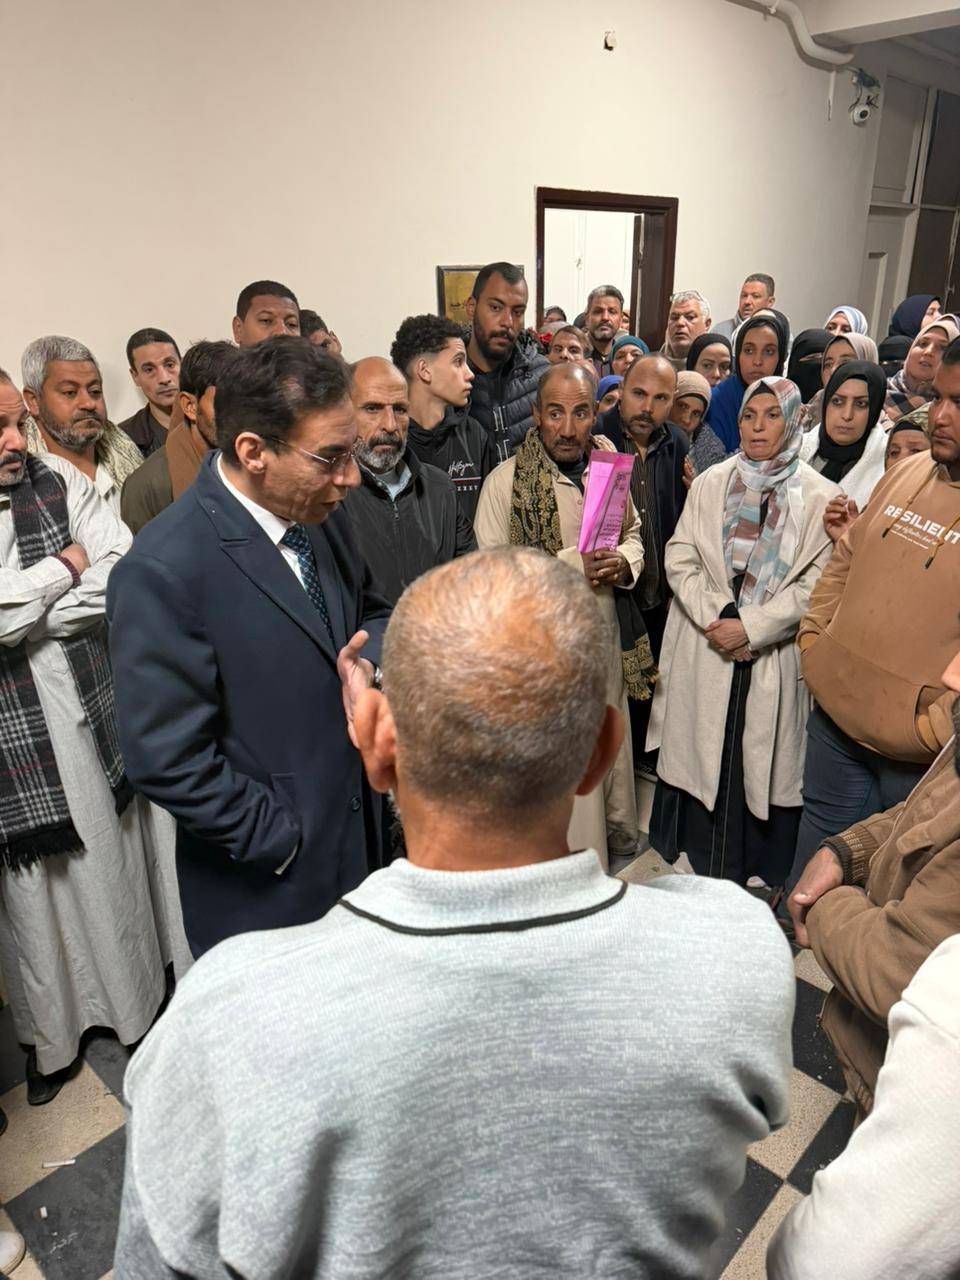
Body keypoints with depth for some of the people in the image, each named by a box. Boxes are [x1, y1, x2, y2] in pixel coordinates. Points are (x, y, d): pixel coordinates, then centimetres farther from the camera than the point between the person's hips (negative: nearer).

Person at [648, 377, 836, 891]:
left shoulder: (819, 496, -2)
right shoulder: (710, 484, 6)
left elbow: (815, 582, -7)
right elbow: (679, 559, 1)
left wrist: (752, 627, -15)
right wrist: (714, 617, -11)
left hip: (775, 658, -2)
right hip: (705, 651, 2)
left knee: (763, 762, 4)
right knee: (697, 757, 9)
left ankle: (759, 877, 20)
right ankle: (695, 872, 25)